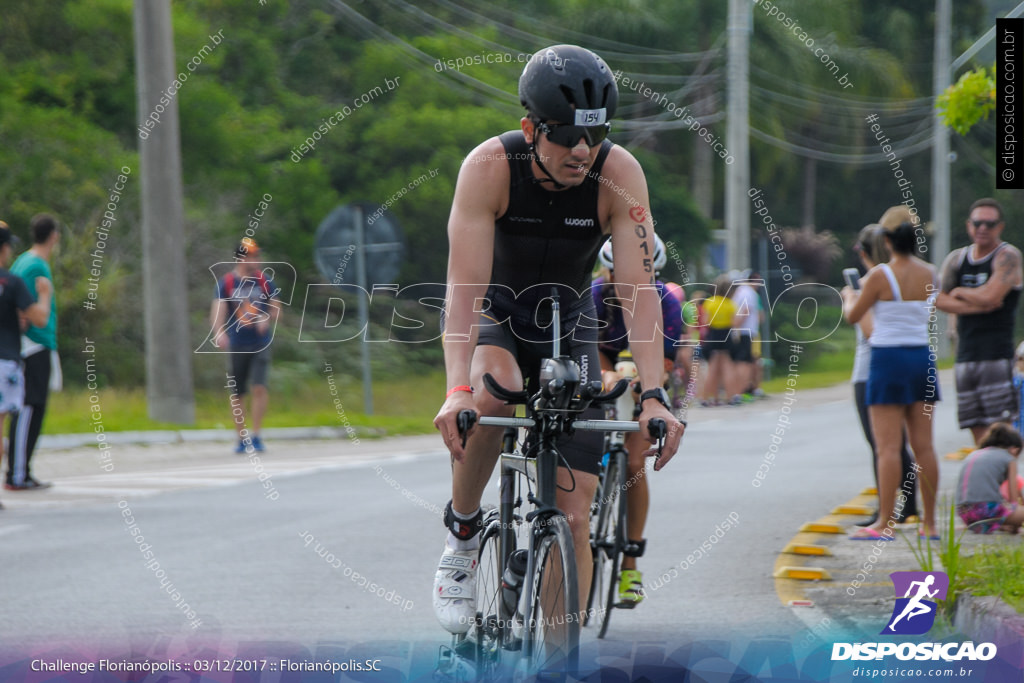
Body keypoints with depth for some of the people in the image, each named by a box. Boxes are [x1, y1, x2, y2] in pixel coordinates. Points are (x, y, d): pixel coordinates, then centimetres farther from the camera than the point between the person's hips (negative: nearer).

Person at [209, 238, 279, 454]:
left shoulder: (264, 281, 5)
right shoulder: (226, 283, 1)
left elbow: (276, 309, 11)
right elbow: (218, 310, -10)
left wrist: (267, 320, -12)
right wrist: (219, 333, -29)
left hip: (260, 344, 0)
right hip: (237, 345, 0)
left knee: (259, 387, -15)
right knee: (237, 394, 4)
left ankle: (256, 436, -10)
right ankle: (242, 439, 15)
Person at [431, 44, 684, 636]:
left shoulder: (620, 174, -25)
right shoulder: (490, 166, -28)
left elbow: (640, 289, -28)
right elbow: (466, 285, -33)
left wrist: (654, 397, -39)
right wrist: (457, 390, -46)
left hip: (567, 323, 2)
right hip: (494, 319, -2)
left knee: (574, 517, -8)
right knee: (493, 393, -38)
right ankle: (463, 531, -14)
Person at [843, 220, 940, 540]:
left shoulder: (880, 276, -12)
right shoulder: (929, 274, 4)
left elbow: (853, 316, -3)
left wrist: (850, 296, 21)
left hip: (888, 358, -5)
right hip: (921, 357, 5)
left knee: (888, 446, -6)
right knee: (923, 445, 8)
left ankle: (885, 522, -9)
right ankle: (929, 523, 10)